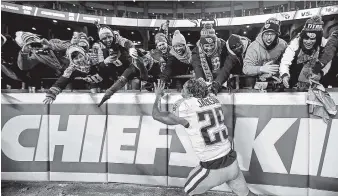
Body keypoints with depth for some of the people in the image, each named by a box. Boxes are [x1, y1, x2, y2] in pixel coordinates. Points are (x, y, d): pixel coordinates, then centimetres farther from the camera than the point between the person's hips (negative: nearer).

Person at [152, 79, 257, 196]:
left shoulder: (186, 107, -16)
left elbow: (156, 115, -3)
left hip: (213, 169, -5)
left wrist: (158, 95, 12)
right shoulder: (214, 99, -1)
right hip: (232, 162, 6)